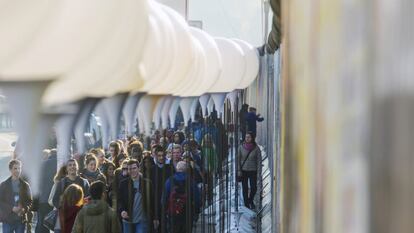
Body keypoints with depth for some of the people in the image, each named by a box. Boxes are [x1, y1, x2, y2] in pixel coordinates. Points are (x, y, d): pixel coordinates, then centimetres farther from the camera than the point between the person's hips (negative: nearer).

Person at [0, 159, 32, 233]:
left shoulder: (25, 185, 10)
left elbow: (30, 201, 10)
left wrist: (25, 209, -10)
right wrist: (12, 208, -15)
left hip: (21, 219, 2)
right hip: (8, 219, -2)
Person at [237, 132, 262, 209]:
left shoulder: (256, 148, -5)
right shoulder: (241, 147, -4)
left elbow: (259, 160, -2)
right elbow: (238, 159, 0)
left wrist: (258, 171, -8)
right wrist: (238, 170, -6)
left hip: (253, 171, 0)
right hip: (243, 171, 0)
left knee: (254, 188, -2)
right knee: (245, 188, 3)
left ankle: (250, 200, 27)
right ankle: (246, 204, 14)